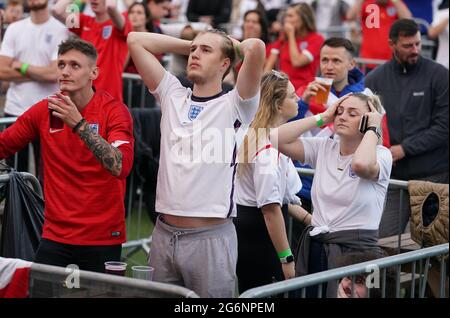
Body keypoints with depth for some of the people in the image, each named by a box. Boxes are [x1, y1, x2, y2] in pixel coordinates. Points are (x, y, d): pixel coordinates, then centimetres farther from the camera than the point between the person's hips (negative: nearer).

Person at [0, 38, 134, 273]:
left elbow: (121, 167, -23)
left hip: (103, 238, -3)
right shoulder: (43, 110, 3)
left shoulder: (114, 111, -9)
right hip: (55, 235, 3)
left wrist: (79, 124, -29)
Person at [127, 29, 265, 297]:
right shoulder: (172, 95, 12)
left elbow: (256, 47, -17)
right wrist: (189, 44, 15)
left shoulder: (234, 105, -2)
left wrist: (235, 45, 5)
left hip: (211, 236, -4)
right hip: (164, 233, 5)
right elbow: (135, 40, 14)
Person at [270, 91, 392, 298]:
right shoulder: (323, 148, 9)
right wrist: (321, 118, 1)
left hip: (355, 250, -4)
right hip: (314, 248, 4)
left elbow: (361, 164, -29)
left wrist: (372, 129, -12)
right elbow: (277, 139, -3)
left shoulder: (381, 154, -4)